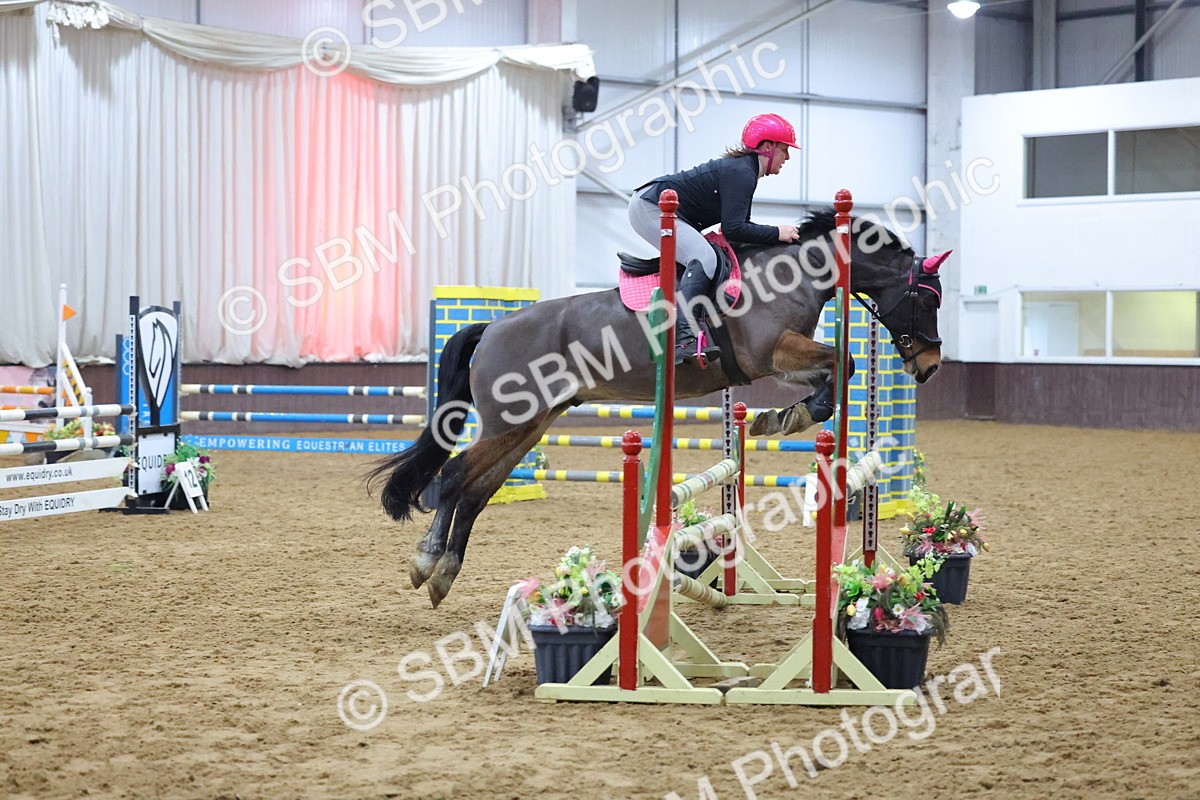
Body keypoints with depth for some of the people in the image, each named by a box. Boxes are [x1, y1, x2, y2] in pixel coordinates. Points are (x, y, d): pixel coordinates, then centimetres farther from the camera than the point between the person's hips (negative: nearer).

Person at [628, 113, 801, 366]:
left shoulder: (742, 169, 14)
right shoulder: (741, 173, -18)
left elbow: (739, 224, 19)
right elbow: (733, 229, -24)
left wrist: (778, 234, 8)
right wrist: (776, 233, -15)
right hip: (649, 208, -11)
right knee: (704, 258, -25)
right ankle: (684, 337, -36)